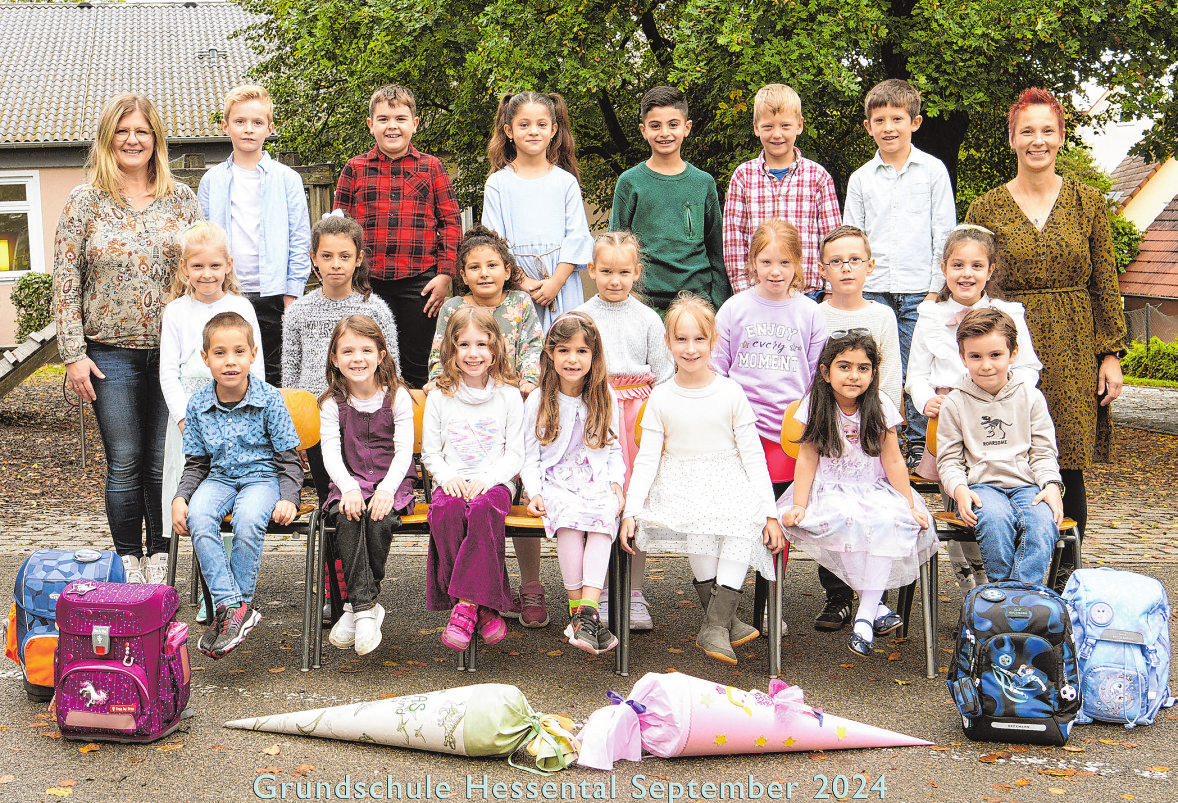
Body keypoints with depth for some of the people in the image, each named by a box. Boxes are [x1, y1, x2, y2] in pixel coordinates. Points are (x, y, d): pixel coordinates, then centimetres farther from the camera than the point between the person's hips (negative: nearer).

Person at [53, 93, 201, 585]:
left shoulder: (181, 199, 6)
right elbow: (66, 283, 0)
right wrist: (73, 354, -6)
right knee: (124, 462, 1)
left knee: (164, 462, 5)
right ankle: (129, 561, 14)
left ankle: (160, 557, 19)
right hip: (111, 354, -1)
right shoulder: (84, 202, 0)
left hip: (173, 352, 1)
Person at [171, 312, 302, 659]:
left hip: (262, 477, -3)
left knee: (248, 520, -36)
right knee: (197, 518, -30)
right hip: (218, 478, 3)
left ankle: (239, 604, -19)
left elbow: (289, 460, -3)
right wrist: (181, 497, -7)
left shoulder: (269, 400, -7)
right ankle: (229, 604, -28)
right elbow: (195, 463, 11)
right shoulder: (198, 404, 2)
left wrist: (288, 498, -18)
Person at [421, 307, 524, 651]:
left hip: (495, 483, -1)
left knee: (483, 510, -37)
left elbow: (516, 453, 4)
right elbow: (430, 452, 12)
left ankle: (466, 604, -35)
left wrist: (485, 480, -13)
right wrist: (448, 478, -8)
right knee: (445, 511, -34)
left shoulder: (508, 396, 7)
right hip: (452, 483, 1)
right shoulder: (440, 397, 11)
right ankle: (483, 607, -27)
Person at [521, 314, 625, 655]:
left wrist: (616, 482, -2)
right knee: (569, 517, -34)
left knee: (604, 516, -32)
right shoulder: (537, 402, 6)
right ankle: (579, 609, -29)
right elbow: (530, 456, 7)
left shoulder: (605, 399, 11)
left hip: (597, 484, 1)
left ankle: (586, 611, -41)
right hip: (555, 486, -1)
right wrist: (534, 492, -8)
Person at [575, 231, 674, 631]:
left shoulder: (648, 319, 9)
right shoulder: (579, 318, 9)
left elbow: (663, 374, 9)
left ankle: (634, 594, 11)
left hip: (638, 411, 0)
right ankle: (600, 593, 10)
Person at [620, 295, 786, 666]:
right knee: (694, 518, -35)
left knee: (748, 515, -33)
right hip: (680, 484, 0)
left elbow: (752, 454, 2)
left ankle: (715, 624, -30)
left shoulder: (730, 392, 3)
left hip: (729, 481, 0)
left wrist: (770, 512, -6)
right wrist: (631, 510, -9)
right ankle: (725, 619, -25)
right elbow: (647, 458, 4)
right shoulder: (660, 398, 5)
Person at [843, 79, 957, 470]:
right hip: (873, 292, 2)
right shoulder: (860, 178, 10)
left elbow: (944, 234, 3)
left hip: (918, 293, -2)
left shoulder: (933, 170, 4)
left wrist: (935, 289, -3)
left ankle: (920, 450, 11)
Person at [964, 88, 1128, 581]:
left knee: (1070, 470, 0)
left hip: (1073, 354, 1)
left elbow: (1105, 285, 8)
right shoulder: (986, 209, 5)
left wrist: (1112, 354, 2)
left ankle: (1066, 578, 14)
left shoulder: (1086, 203, 8)